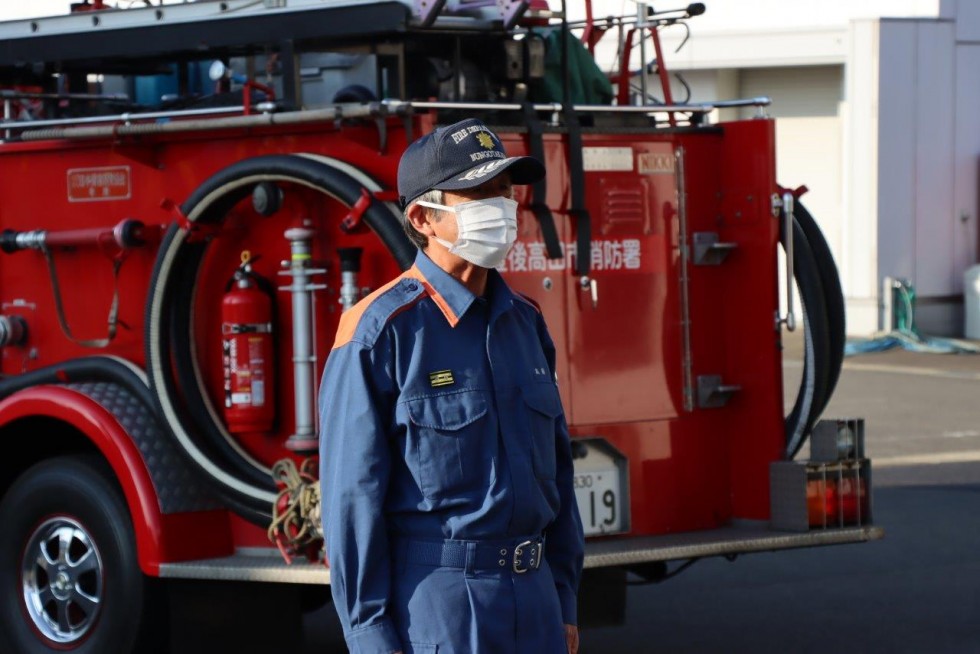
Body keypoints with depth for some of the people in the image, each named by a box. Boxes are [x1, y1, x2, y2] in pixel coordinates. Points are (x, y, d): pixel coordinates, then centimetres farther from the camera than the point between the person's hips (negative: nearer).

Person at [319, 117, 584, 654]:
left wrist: (563, 600, 15)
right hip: (434, 607, -7)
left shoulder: (525, 322, 12)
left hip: (530, 599, 7)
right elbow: (353, 497, -12)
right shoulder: (380, 332, -10)